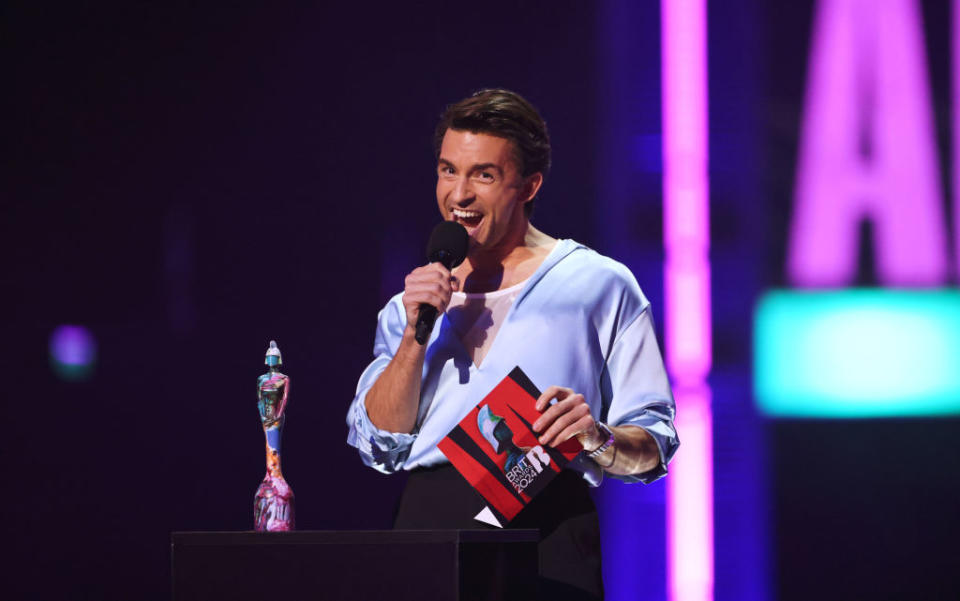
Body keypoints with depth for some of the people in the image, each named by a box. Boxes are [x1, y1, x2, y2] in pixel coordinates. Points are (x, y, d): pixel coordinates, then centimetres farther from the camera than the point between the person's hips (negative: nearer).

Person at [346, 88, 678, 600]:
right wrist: (416, 336, 1)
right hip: (428, 522, 3)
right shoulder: (408, 305, 22)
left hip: (546, 527, -3)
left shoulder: (600, 285, 11)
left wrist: (598, 438, -14)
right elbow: (379, 446, 11)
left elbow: (653, 448, 7)